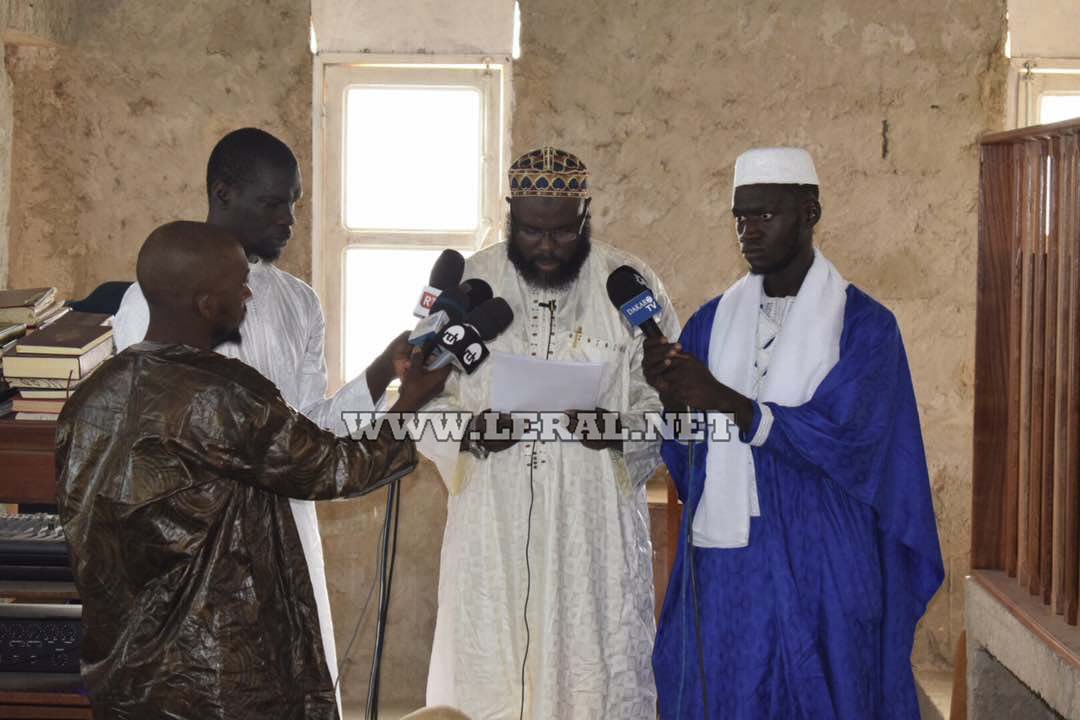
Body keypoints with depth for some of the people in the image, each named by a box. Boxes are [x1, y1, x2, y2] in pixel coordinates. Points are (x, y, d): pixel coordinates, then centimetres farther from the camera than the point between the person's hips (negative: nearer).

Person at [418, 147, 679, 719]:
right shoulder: (466, 285, 4)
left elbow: (668, 401, 0)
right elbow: (424, 396, 6)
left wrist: (619, 430, -21)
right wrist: (468, 429, -15)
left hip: (594, 526, -1)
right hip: (492, 526, 1)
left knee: (595, 668, 3)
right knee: (486, 673, 5)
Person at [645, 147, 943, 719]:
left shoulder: (863, 324, -5)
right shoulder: (712, 321, 8)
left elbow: (842, 442, -16)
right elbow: (687, 454, 6)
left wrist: (722, 399, -21)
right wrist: (672, 397, -16)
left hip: (816, 570, -4)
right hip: (721, 564, 4)